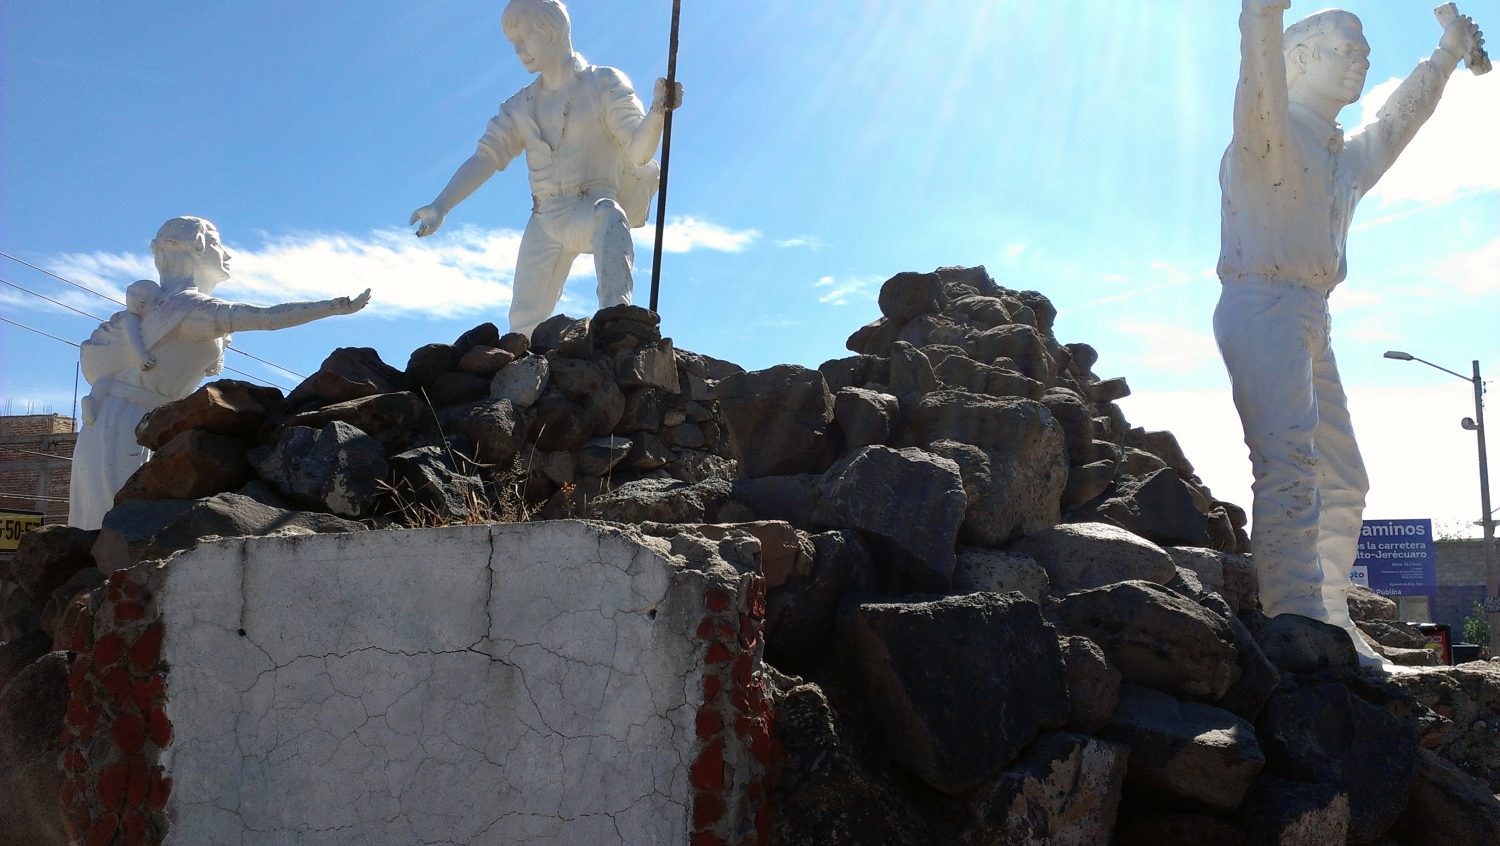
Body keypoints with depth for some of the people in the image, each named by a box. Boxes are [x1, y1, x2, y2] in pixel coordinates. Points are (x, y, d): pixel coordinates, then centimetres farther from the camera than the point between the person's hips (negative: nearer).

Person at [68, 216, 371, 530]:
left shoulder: (157, 303, 17)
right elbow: (266, 316, -24)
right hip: (128, 430, -10)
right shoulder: (186, 304, -13)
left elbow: (94, 346, 24)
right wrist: (336, 307, -23)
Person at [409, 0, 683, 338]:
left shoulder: (604, 83, 2)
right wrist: (440, 206, -2)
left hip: (592, 208, -5)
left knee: (610, 217, -41)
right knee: (523, 324, 3)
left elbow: (639, 150, -9)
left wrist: (657, 110, -30)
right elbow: (485, 157, 11)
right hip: (545, 221, 6)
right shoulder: (522, 105, 17)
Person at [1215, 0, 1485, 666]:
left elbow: (1398, 121, 45)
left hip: (1309, 319, 9)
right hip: (1261, 306, -9)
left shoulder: (1347, 156, 25)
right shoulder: (1272, 131, -2)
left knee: (1342, 482, 9)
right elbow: (1260, 85, -25)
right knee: (1289, 468, -21)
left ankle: (1330, 622, 16)